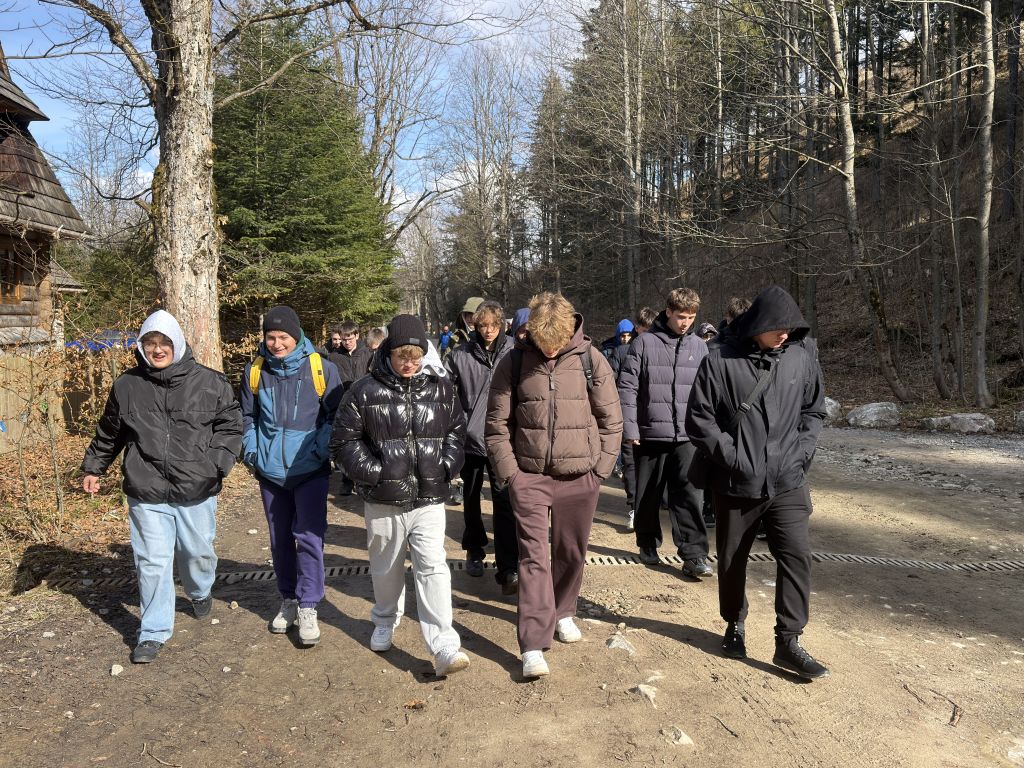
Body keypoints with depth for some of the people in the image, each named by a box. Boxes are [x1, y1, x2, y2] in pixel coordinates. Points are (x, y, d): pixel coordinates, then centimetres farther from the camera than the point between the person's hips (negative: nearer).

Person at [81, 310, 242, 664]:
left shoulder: (209, 382, -5)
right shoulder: (127, 386, 1)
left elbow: (230, 425, 1)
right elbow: (108, 433, 16)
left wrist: (219, 462, -11)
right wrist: (93, 467, 23)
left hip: (197, 490, 0)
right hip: (147, 492, 0)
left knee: (198, 551, 15)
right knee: (152, 562, 2)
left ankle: (200, 592, 48)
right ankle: (154, 632, 18)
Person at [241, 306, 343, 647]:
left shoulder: (321, 368, -6)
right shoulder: (255, 371, 4)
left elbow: (334, 415, -2)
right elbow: (247, 416, 14)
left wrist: (321, 450, -11)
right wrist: (250, 450, 3)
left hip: (309, 469, -4)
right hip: (270, 471, 4)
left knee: (309, 536, -7)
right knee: (280, 538, 14)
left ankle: (308, 607, 5)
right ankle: (288, 600, 29)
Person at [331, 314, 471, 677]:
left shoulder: (441, 388, 0)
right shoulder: (365, 391, -7)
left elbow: (457, 429, 12)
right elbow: (344, 439, -2)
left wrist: (447, 465, -2)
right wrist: (372, 471, -11)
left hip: (429, 498, 0)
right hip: (383, 500, 0)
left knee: (433, 567, -7)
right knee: (386, 568, 18)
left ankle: (444, 647, -6)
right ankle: (385, 622, 43)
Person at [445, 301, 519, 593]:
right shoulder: (461, 355, -2)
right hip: (469, 438, 2)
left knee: (504, 503, -7)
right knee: (471, 499, 19)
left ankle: (508, 568, -2)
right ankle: (474, 550, 39)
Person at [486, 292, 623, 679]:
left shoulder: (591, 360, -4)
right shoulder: (514, 363, -6)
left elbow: (611, 420, 3)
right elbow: (497, 423, -1)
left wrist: (600, 469, -1)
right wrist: (509, 473, -6)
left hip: (579, 477, 2)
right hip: (529, 476, -1)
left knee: (571, 553, 15)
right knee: (534, 556, -4)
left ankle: (562, 611, 39)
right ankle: (534, 644, 0)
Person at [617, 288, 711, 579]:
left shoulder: (699, 346, 7)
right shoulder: (645, 342, -4)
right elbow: (627, 386, -5)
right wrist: (630, 427, -9)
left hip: (687, 436, 2)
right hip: (650, 433, -1)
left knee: (689, 494, -5)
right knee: (648, 495, 11)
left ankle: (694, 554, 1)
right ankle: (648, 543, 30)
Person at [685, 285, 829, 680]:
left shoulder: (802, 356, 0)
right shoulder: (721, 361, -10)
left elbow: (814, 410, 12)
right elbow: (699, 417, -6)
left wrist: (801, 452, 0)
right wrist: (731, 456, -12)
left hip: (787, 482, 2)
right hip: (735, 482, -1)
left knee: (796, 554, -8)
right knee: (732, 560, 13)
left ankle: (789, 641, 5)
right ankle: (735, 624, 35)